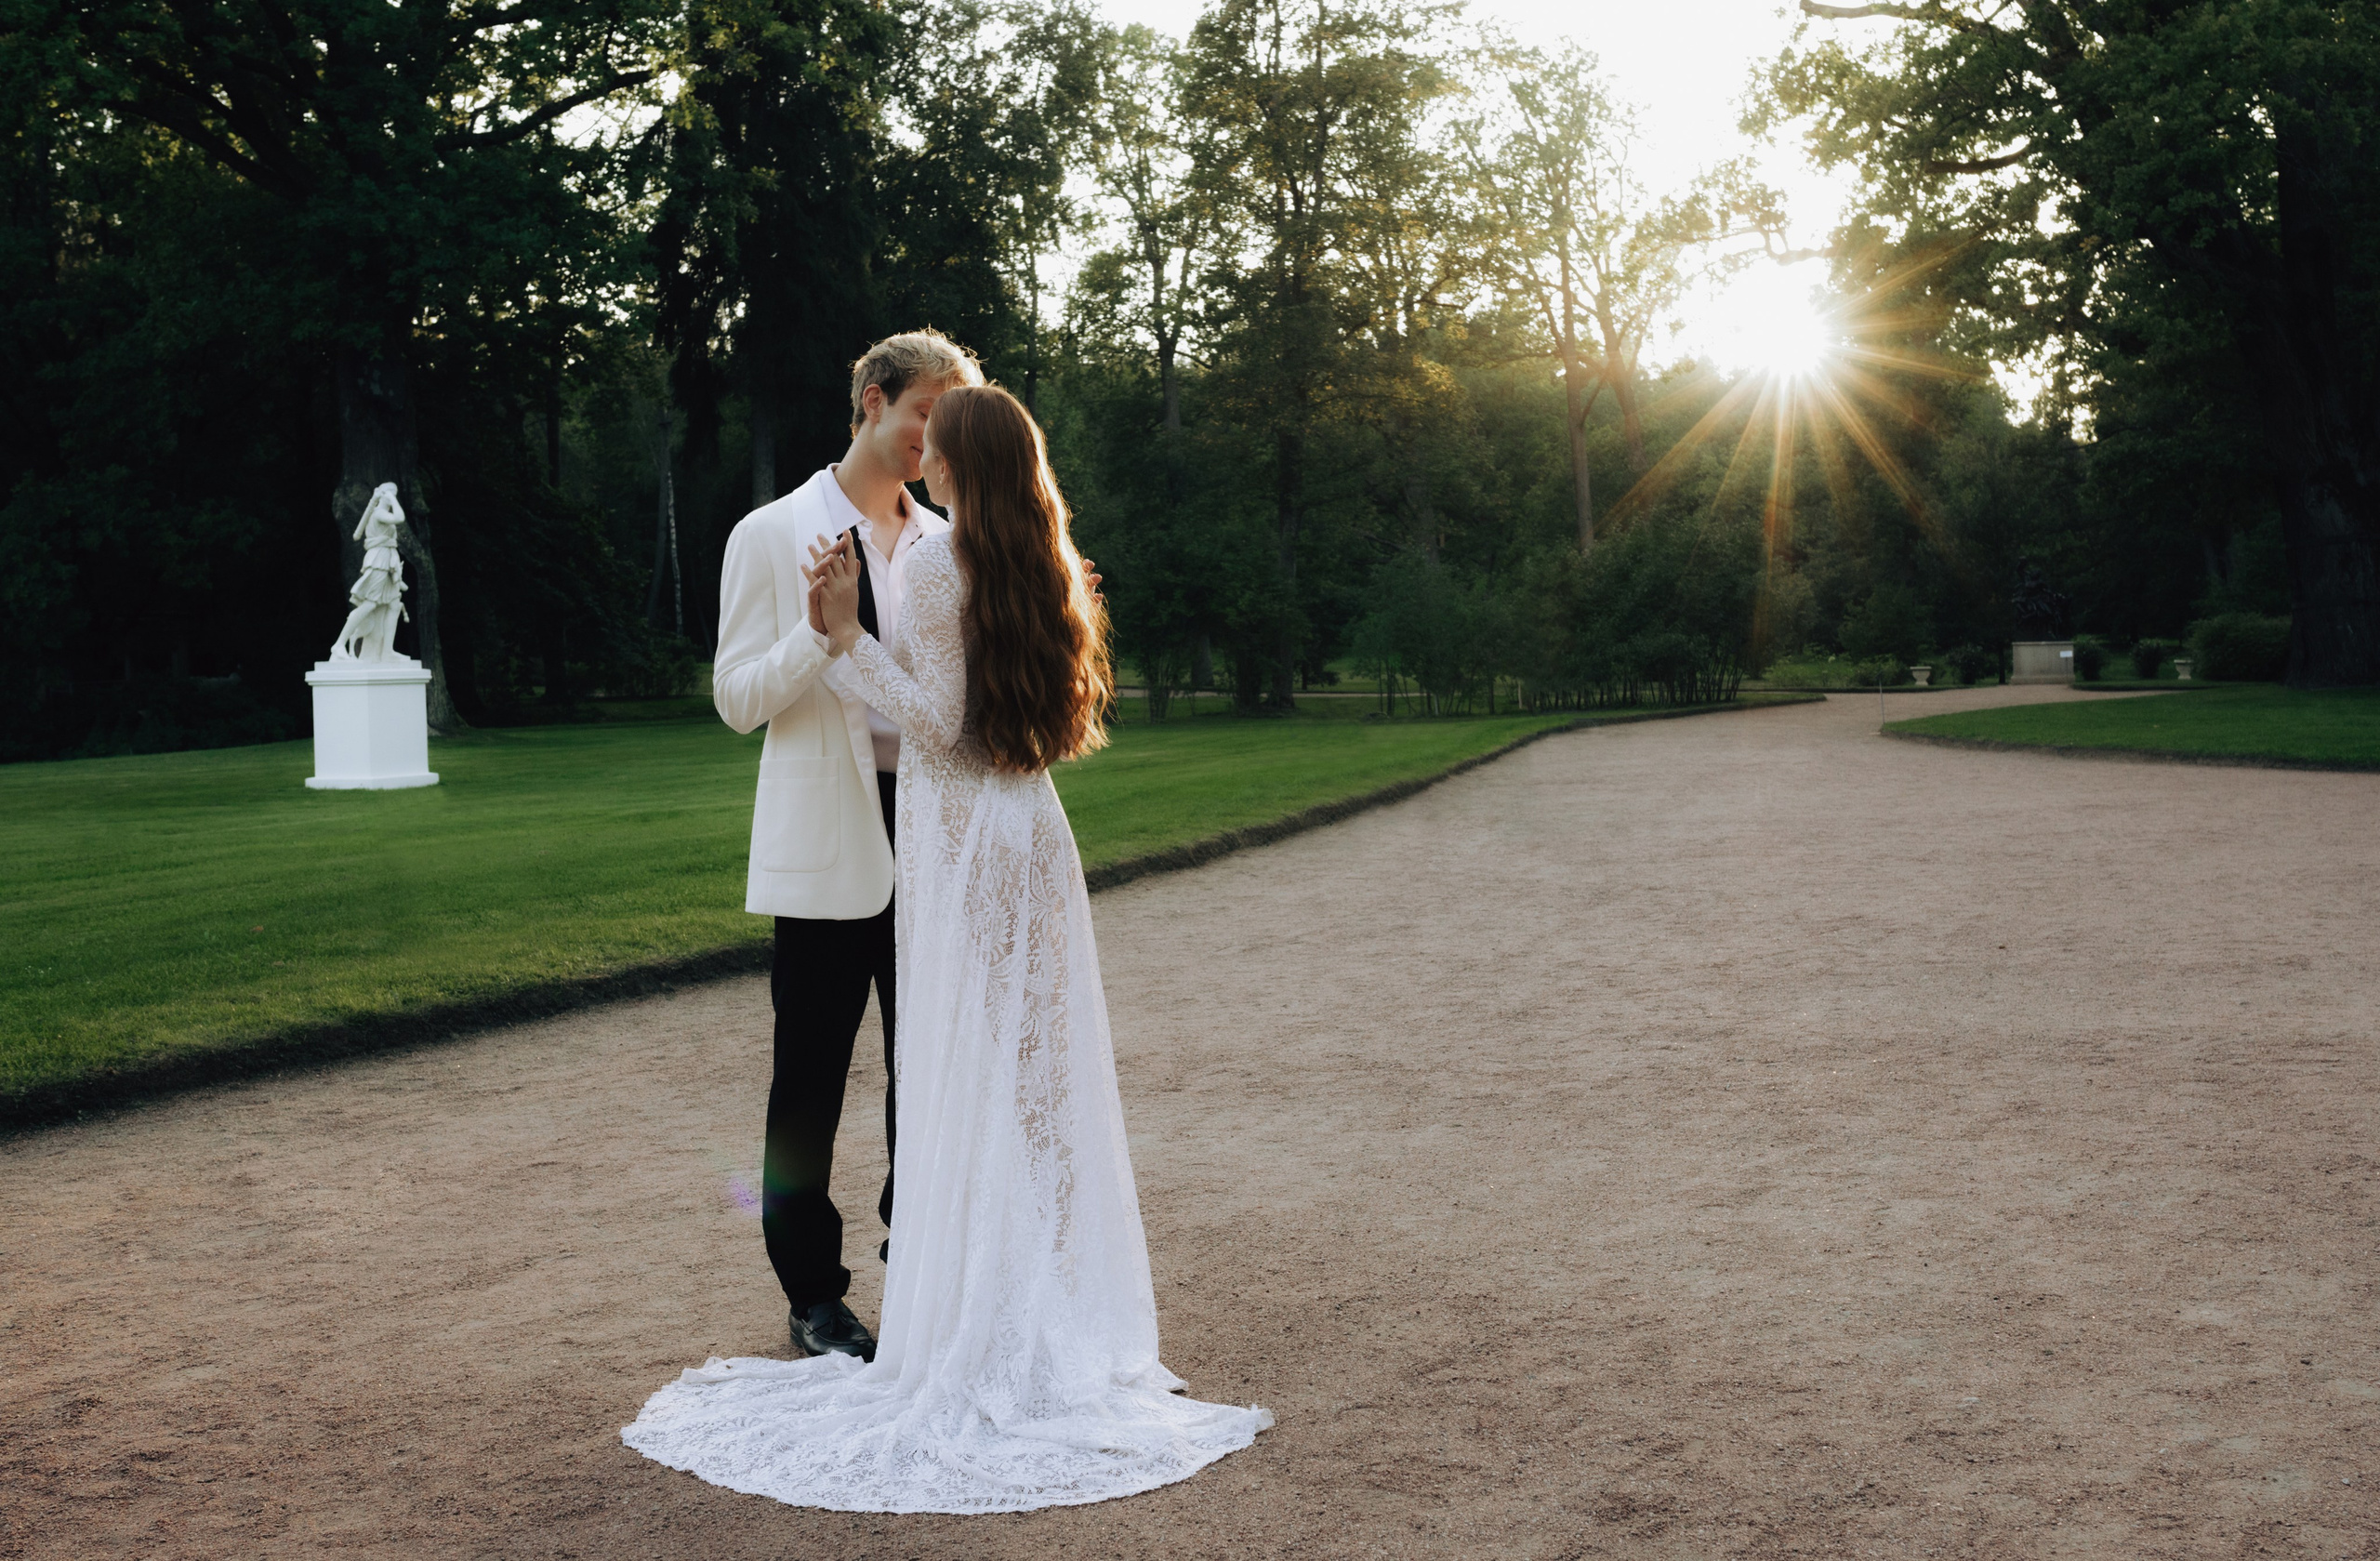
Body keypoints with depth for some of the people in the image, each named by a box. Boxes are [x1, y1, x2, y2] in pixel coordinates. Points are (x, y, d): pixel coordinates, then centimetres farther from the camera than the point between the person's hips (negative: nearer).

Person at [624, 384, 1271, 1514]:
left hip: (961, 840, -7)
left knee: (967, 1085, 0)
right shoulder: (1042, 569, 8)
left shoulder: (934, 566, -12)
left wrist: (848, 635, -15)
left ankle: (978, 1335, 6)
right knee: (1043, 1077, 11)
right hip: (1034, 833, 7)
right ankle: (1068, 1323, 18)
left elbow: (940, 722, -16)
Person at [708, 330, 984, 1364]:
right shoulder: (773, 535, -2)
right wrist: (819, 627, -21)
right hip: (828, 842, -4)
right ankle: (813, 1295, 14)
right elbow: (738, 699, -5)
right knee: (813, 1072, 3)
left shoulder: (944, 542, 11)